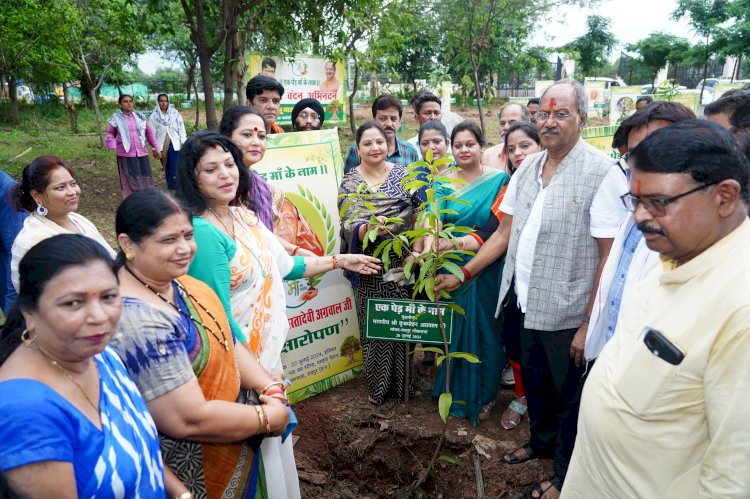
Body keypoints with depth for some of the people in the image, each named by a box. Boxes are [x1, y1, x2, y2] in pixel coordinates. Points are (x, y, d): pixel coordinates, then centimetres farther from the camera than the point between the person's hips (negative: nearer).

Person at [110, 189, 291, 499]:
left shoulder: (176, 282, -2)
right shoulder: (137, 321, -30)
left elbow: (225, 344, 5)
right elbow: (190, 420, -30)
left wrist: (270, 387, -10)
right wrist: (267, 418, -17)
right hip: (193, 473, -8)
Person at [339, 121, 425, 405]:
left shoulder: (403, 174, 5)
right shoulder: (350, 183, 0)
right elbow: (350, 229, -11)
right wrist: (370, 227, -32)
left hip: (405, 262, 1)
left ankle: (403, 381, 27)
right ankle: (378, 386, 23)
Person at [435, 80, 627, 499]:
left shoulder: (602, 173, -15)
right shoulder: (528, 169, 6)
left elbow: (610, 255, -16)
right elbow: (504, 234, 11)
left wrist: (590, 323, -17)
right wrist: (462, 275, 8)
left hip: (568, 314, -6)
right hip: (527, 305, 6)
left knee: (569, 395, 12)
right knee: (534, 382, 23)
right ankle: (542, 441, 49)